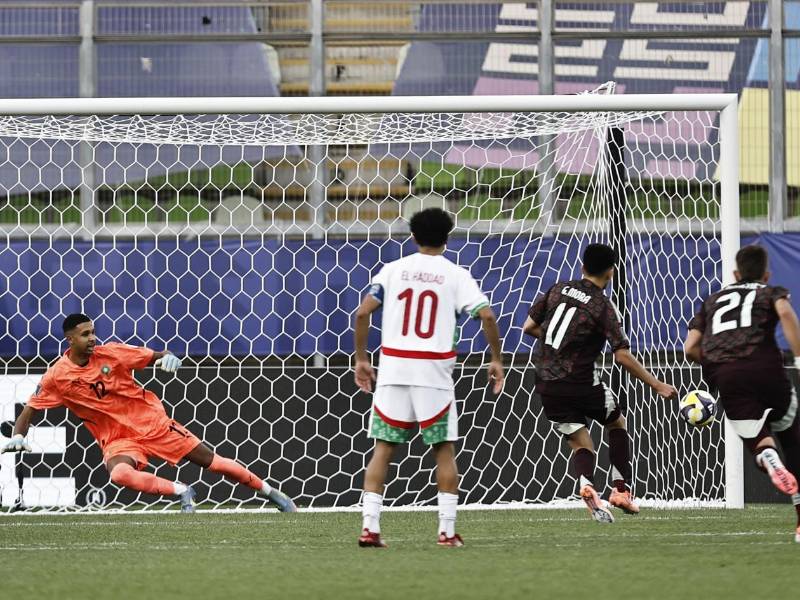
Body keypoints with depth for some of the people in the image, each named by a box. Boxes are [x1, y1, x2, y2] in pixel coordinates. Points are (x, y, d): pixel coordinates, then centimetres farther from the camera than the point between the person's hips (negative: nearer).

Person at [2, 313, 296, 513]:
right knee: (120, 474, -36)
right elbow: (29, 410, 0)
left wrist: (169, 357, -24)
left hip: (151, 422, 1)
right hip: (116, 439, -1)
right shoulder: (57, 377, -8)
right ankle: (181, 492, -15)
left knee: (210, 460, 2)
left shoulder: (110, 353, -8)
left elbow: (155, 356, -1)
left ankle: (270, 492, 20)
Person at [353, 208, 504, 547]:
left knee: (383, 448, 6)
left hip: (393, 367, 2)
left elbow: (363, 312, -2)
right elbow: (486, 315, -8)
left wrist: (361, 359, 7)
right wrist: (496, 359, 4)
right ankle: (447, 530, 5)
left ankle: (370, 527, -2)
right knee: (444, 449, 9)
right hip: (434, 371, -2)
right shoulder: (456, 275, 2)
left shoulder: (392, 270, 7)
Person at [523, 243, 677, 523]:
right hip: (579, 383, -4)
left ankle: (586, 484, -23)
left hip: (546, 384, 4)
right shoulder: (603, 306, -10)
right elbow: (623, 356, -14)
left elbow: (529, 326, 10)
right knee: (617, 421, 22)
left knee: (580, 444, 9)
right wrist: (657, 386, -8)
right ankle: (621, 489, 15)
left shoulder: (558, 289, 5)